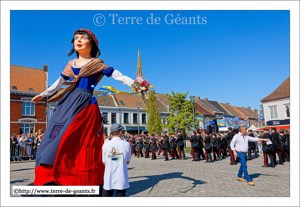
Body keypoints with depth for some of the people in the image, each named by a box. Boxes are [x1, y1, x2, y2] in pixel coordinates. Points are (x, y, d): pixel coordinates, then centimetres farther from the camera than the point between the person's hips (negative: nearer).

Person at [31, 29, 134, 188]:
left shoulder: (97, 64, 6)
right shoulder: (71, 64, 20)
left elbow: (118, 76, -1)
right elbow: (59, 83, 30)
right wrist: (42, 95, 39)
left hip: (85, 105, -6)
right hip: (66, 104, 6)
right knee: (51, 142, 0)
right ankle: (50, 181, 7)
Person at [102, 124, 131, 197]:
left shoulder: (105, 145, -5)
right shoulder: (126, 144, -6)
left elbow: (104, 162, 3)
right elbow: (128, 162, 3)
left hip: (109, 179, 1)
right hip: (122, 179, 0)